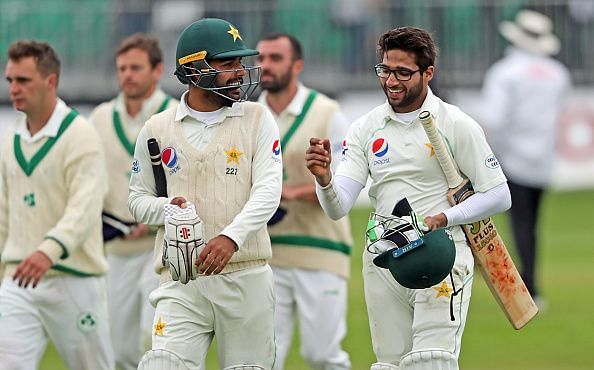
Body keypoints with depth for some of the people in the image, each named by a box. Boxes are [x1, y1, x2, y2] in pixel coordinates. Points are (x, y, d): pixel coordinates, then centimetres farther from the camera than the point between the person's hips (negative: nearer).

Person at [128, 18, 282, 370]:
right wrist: (167, 207, -9)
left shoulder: (257, 119, 4)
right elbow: (138, 199, 15)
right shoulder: (158, 129, 8)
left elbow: (268, 191, -7)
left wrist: (230, 238, -24)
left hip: (247, 276, 0)